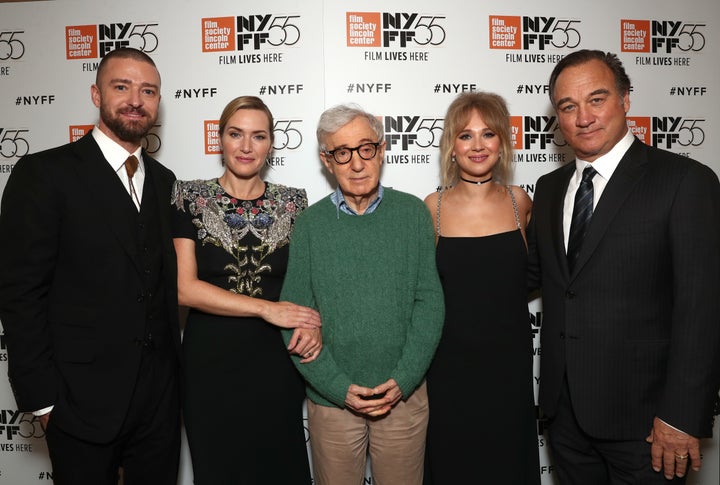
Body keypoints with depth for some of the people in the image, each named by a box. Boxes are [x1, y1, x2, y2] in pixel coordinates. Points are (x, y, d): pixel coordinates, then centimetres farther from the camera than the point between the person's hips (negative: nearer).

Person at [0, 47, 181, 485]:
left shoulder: (163, 181, 8)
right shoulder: (44, 173, -8)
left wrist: (173, 370, 8)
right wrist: (42, 398, -11)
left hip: (160, 396, 5)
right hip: (84, 398, -4)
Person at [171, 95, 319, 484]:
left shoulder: (293, 203, 2)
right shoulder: (190, 198, -3)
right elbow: (185, 288, -10)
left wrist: (311, 325, -12)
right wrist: (268, 309, -16)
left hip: (276, 364, 2)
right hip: (210, 364, -1)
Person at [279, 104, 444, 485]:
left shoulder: (412, 212, -2)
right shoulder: (310, 224, -4)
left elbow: (429, 300, -3)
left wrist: (404, 378, -10)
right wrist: (339, 388, -10)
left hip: (404, 394, 1)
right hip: (331, 399, 0)